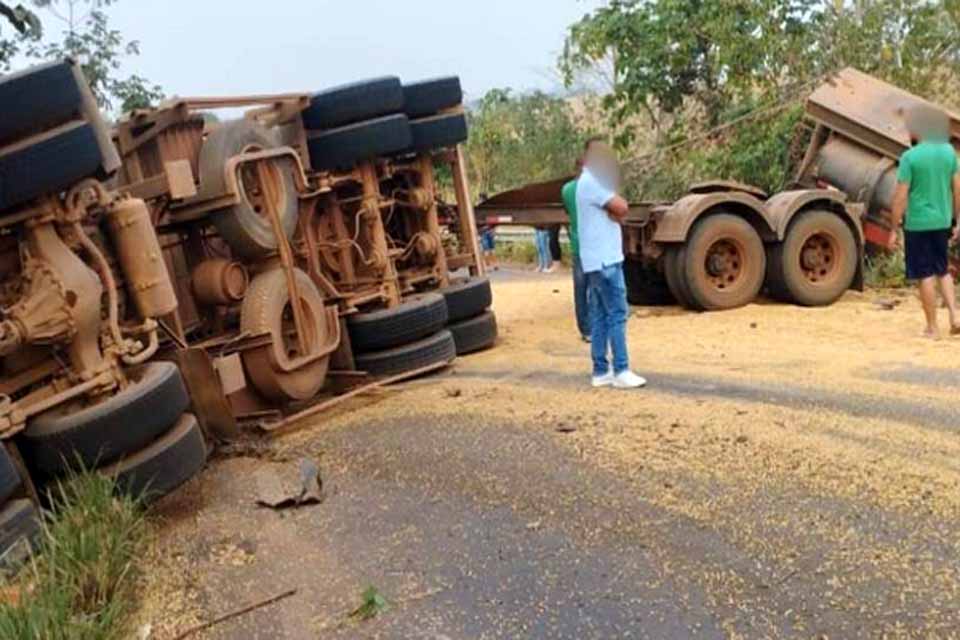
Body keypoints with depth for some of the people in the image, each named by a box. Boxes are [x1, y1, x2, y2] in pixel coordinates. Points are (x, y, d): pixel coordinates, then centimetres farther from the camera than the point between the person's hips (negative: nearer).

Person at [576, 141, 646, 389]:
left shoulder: (590, 183, 20)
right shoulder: (591, 182, -13)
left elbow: (617, 214, 17)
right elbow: (621, 208, -16)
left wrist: (612, 210, -4)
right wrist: (614, 206, 4)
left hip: (598, 259, 10)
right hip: (604, 260, -10)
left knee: (600, 316, 9)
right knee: (617, 314, -8)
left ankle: (601, 371, 11)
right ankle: (621, 371, -6)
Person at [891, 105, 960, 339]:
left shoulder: (910, 157, -12)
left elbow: (901, 197, -13)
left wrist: (894, 229, -6)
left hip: (918, 224, -5)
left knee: (926, 275, 3)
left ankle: (932, 327, 10)